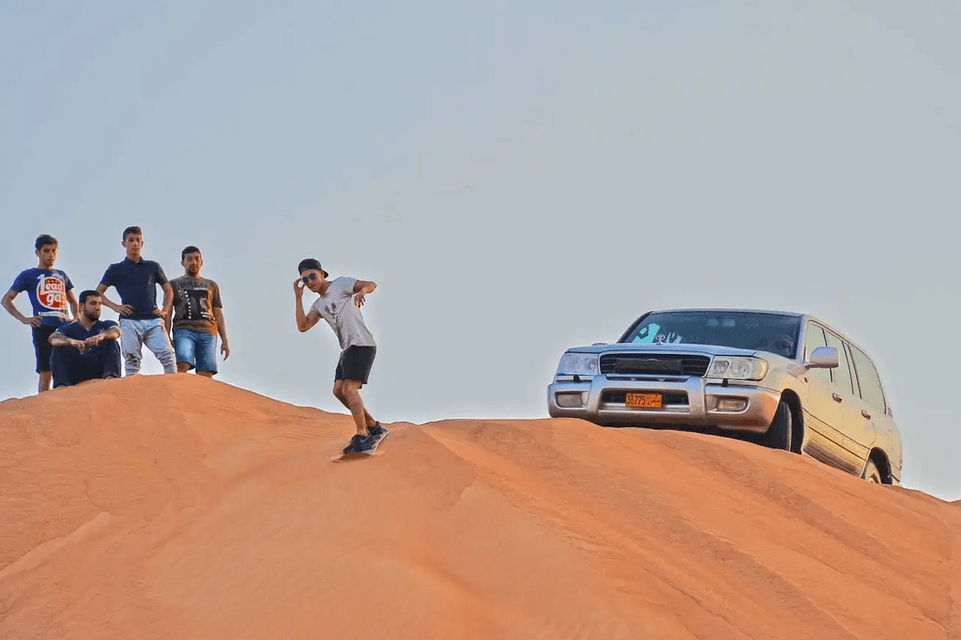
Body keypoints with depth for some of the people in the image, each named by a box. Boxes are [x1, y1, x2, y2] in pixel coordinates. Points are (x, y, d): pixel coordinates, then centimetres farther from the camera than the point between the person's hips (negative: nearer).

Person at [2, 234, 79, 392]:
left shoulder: (61, 276, 22)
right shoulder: (28, 276, 9)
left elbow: (73, 301, 32)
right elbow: (6, 299, 8)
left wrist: (76, 318, 11)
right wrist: (23, 319, -5)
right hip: (43, 327, -4)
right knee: (45, 372, -9)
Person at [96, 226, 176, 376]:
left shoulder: (153, 267, 18)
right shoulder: (116, 269, 13)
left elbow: (168, 290, 26)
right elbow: (98, 293, 11)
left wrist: (165, 310, 9)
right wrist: (115, 306, -3)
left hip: (153, 320, 1)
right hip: (130, 321, -1)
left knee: (168, 355, -15)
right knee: (131, 362, -5)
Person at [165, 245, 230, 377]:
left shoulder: (211, 286, 28)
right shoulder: (174, 284, 21)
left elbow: (218, 314, 23)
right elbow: (167, 313, 12)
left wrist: (224, 340, 11)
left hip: (208, 332, 2)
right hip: (184, 330, -2)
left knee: (206, 375, -13)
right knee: (182, 366, -28)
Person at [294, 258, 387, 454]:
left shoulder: (340, 284, -1)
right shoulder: (319, 305, 19)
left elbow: (372, 284, -13)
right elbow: (303, 327, 4)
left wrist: (362, 290, -37)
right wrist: (298, 297, 1)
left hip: (362, 345, -9)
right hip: (349, 349, 9)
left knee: (349, 390, -17)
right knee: (339, 392, 7)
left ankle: (362, 438, -17)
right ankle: (373, 428, 11)